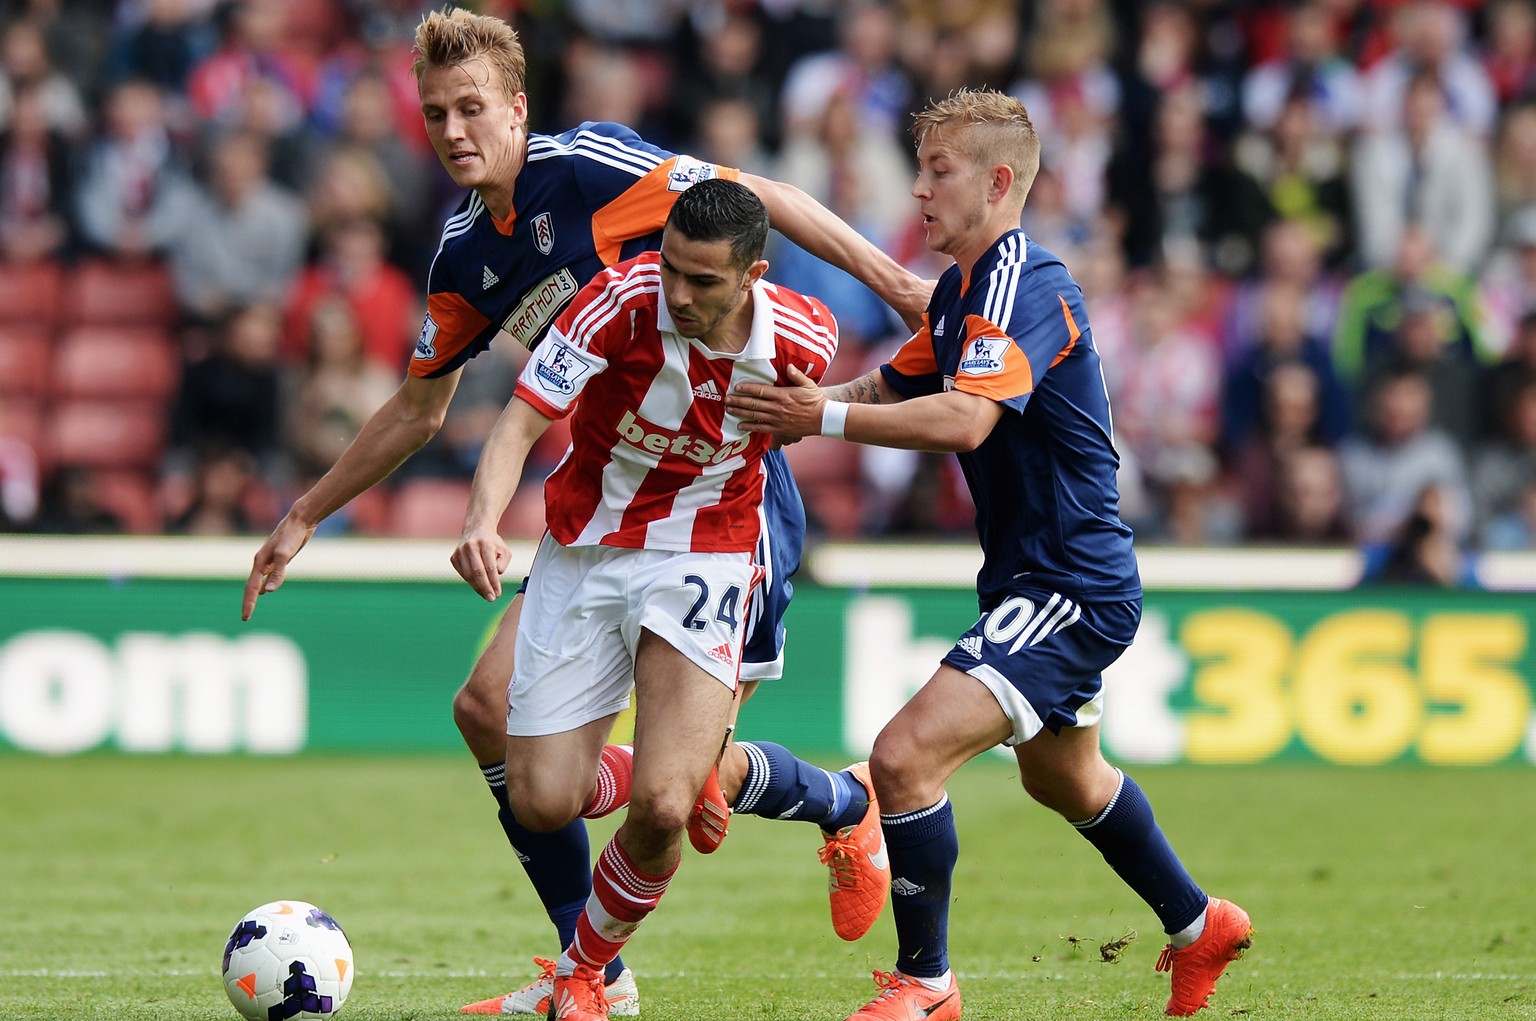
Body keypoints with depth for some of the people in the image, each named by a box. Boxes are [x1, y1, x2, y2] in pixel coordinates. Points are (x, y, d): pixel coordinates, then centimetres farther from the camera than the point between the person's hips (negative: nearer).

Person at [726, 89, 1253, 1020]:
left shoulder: (1026, 286, -21)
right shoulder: (960, 290, 10)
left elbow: (964, 419, -35)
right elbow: (898, 387, 16)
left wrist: (824, 418, -34)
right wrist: (799, 405, -3)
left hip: (1071, 587, -11)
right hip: (1043, 581, 11)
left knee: (907, 757, -20)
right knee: (1063, 776, 29)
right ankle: (1199, 927, 48)